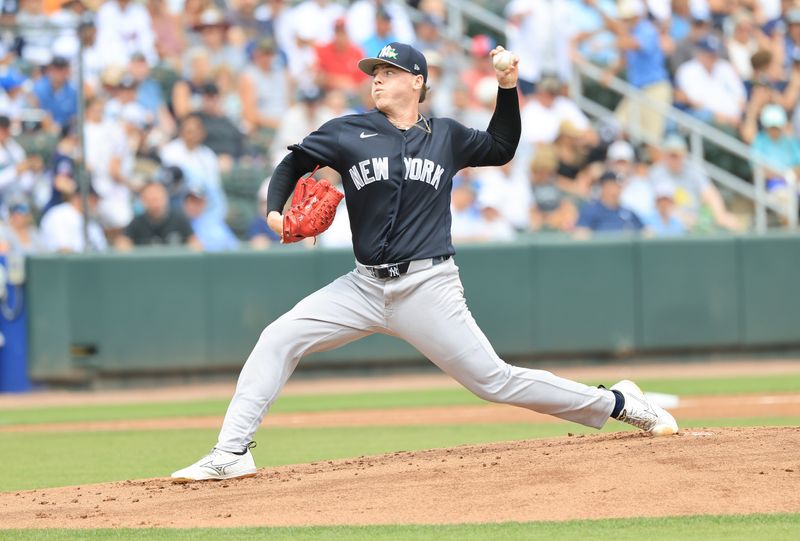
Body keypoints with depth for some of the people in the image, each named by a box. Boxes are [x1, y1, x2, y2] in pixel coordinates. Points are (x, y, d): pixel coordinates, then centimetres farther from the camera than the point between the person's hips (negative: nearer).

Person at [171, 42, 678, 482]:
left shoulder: (446, 136, 8)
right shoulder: (349, 132, 6)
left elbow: (501, 148, 23)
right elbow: (294, 163, 11)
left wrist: (508, 89, 10)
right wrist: (276, 210, -9)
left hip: (428, 287, -2)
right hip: (365, 286, 2)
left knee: (495, 380, -7)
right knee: (278, 339, -13)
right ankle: (232, 454, -12)